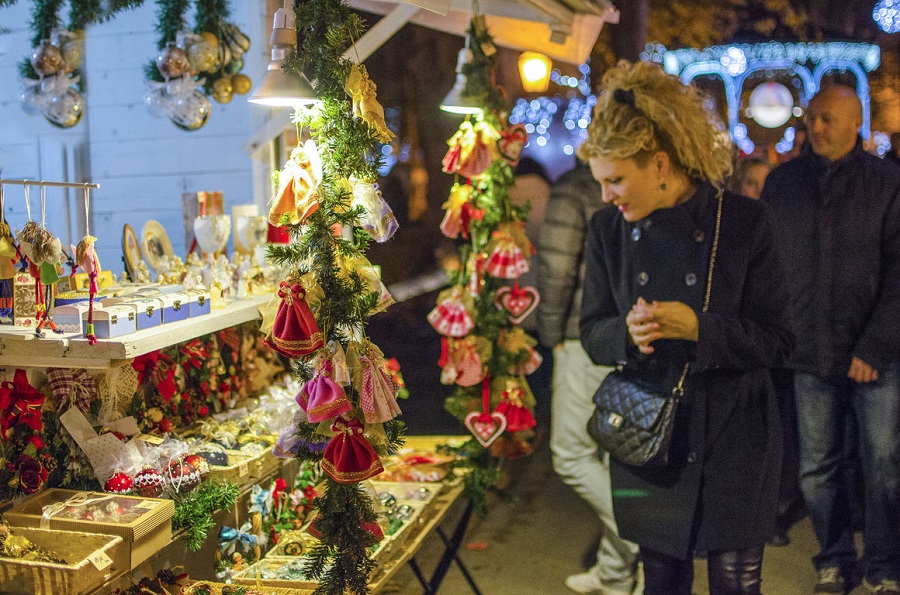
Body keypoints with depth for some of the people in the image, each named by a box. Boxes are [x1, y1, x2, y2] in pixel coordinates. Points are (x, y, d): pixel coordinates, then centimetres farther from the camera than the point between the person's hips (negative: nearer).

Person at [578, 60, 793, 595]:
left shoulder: (744, 223, -11)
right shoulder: (609, 230, 0)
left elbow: (777, 341, -9)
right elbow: (593, 335, 4)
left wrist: (700, 328, -25)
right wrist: (628, 332, -19)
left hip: (733, 440, -3)